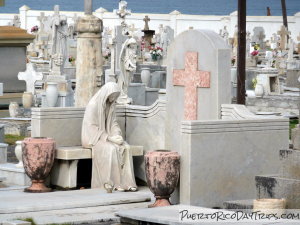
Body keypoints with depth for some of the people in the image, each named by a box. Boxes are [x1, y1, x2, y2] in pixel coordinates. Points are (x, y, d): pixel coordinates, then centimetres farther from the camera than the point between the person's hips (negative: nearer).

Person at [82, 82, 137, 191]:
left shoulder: (110, 105, 8)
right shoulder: (93, 105, -16)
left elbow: (113, 123, 11)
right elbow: (92, 127, -18)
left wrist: (117, 135, -9)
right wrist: (108, 138, -22)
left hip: (107, 136, 7)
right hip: (94, 137, -7)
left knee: (125, 147, -18)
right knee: (112, 149, -32)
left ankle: (126, 181, -20)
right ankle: (114, 183, -26)